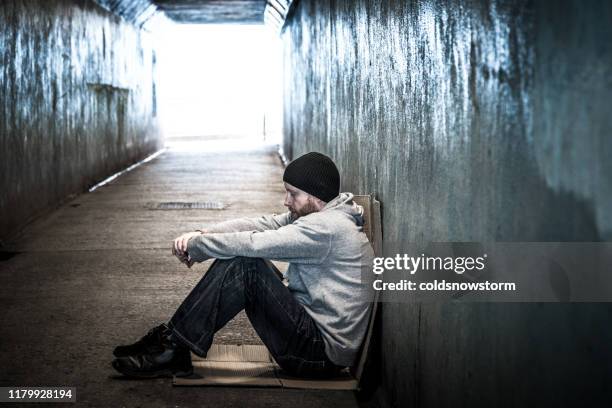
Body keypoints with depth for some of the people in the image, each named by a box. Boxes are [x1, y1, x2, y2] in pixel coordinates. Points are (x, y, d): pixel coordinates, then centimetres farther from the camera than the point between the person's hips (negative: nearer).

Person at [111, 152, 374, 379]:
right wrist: (201, 234, -9)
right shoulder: (315, 215, 11)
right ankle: (170, 339, 2)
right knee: (237, 260, 3)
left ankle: (172, 349, -15)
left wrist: (195, 246, -10)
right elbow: (263, 224, 4)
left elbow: (254, 243, -22)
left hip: (322, 354, -10)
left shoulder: (327, 226, -19)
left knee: (243, 264, -21)